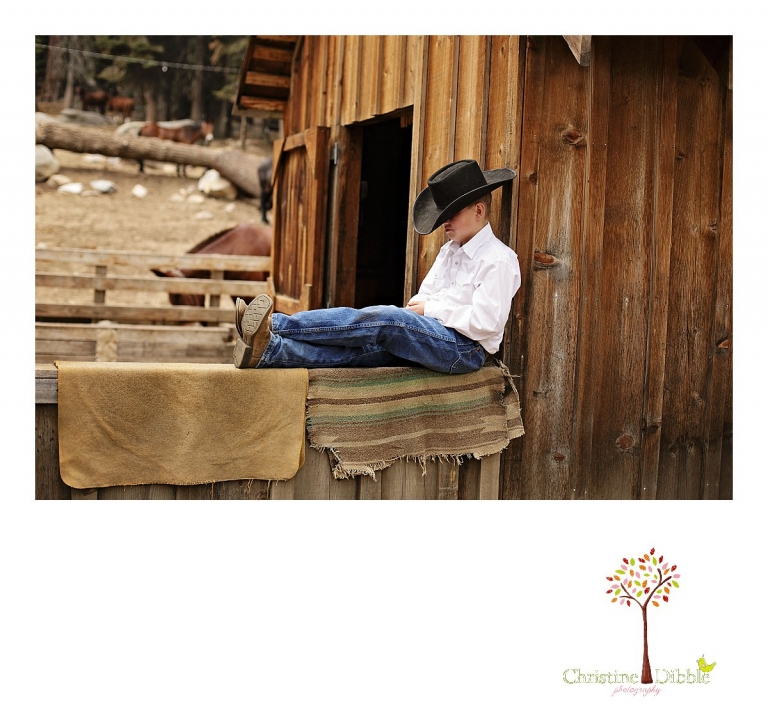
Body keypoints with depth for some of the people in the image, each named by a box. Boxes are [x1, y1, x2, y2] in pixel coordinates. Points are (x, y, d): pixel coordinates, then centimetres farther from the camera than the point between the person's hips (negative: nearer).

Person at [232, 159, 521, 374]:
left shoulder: (499, 260, -5)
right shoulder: (449, 251, 25)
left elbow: (484, 322, -16)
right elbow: (423, 297, 21)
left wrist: (431, 309, -10)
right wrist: (414, 308, -3)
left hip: (465, 349, -8)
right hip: (425, 337, 8)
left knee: (383, 319, -28)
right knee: (362, 345, -18)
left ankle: (274, 324, -35)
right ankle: (269, 351, -39)